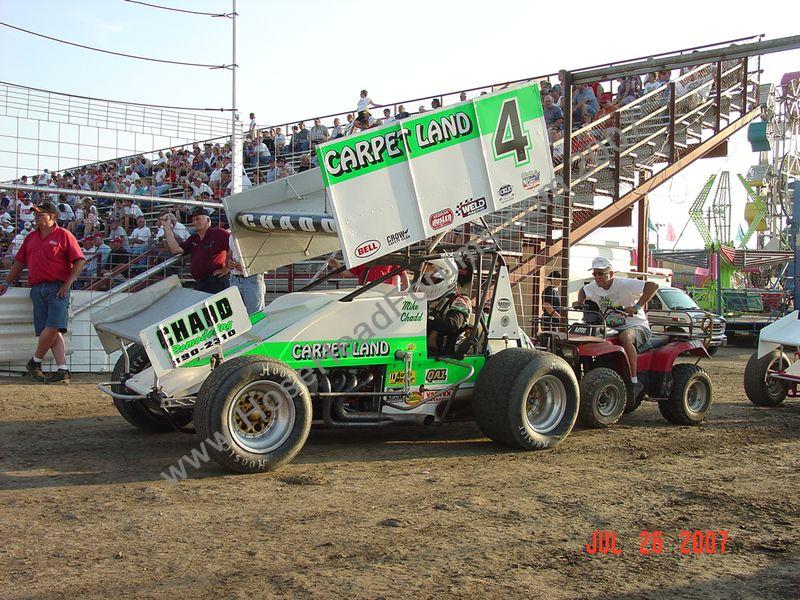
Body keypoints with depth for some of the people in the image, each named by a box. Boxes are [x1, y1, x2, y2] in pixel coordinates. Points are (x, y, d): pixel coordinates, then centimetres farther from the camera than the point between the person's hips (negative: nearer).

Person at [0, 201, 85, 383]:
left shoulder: (64, 235, 4)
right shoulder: (31, 238, 21)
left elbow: (79, 262, -2)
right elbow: (19, 263, 27)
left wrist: (67, 285, -9)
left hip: (57, 288, -5)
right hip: (37, 289, 5)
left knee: (53, 327, -16)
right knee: (50, 330, -3)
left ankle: (35, 361, 2)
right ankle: (63, 371, -4)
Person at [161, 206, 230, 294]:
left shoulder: (218, 233, -6)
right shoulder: (193, 238, 19)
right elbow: (176, 250, 9)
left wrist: (226, 268, -13)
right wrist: (167, 227, 7)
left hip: (217, 283, -8)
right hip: (198, 284, 8)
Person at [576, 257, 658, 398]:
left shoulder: (624, 284, -16)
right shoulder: (594, 287, 6)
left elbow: (653, 286, -25)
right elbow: (583, 291, 30)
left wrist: (637, 306, -30)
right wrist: (580, 304, 9)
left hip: (636, 325, -7)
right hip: (612, 328, 7)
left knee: (624, 338, -40)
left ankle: (634, 381, -35)